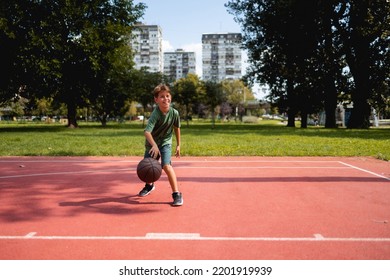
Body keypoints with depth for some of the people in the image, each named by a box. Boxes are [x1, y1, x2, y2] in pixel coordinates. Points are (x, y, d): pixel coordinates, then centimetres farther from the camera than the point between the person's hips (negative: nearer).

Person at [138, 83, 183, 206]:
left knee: (167, 166, -22)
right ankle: (149, 185, 47)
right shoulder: (155, 114, -27)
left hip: (166, 143, 0)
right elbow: (147, 131, -40)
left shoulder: (174, 113, -16)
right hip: (152, 144, 0)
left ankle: (177, 194, -14)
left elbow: (177, 128, 3)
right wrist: (154, 145, -56)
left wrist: (178, 145, 8)